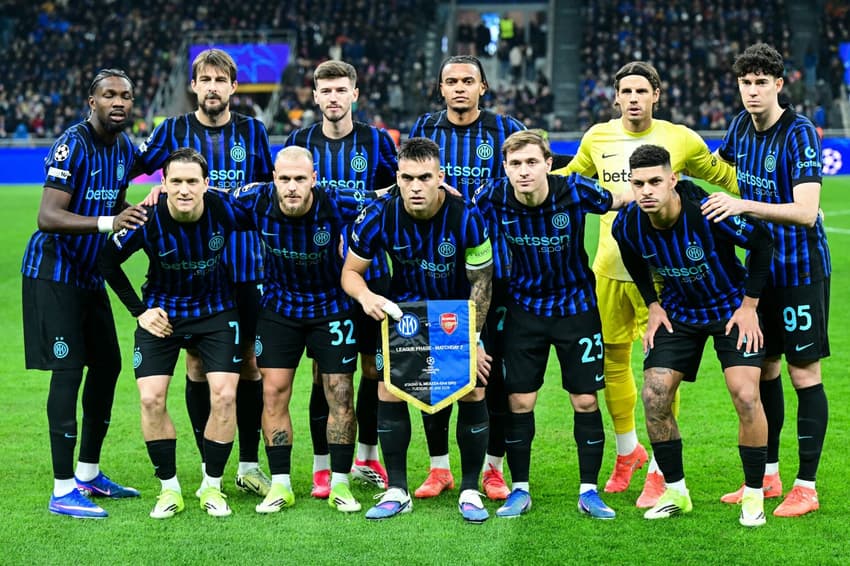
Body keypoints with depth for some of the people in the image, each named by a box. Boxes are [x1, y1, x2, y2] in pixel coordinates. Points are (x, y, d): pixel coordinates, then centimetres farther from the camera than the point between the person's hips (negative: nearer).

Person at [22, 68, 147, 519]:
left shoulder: (125, 147, 6)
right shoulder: (72, 146, -20)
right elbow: (48, 216, -29)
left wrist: (143, 212, 0)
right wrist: (108, 221, -40)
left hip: (89, 273, 9)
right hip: (53, 272, -9)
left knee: (107, 364, 11)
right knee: (68, 371, -11)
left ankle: (88, 473, 24)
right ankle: (63, 490, -7)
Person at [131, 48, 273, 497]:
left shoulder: (251, 131, 7)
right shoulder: (173, 130, 3)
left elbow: (268, 186, 19)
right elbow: (130, 167, 7)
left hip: (244, 264, 1)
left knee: (250, 362, 3)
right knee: (197, 363, 2)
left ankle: (249, 465, 14)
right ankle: (209, 467, 13)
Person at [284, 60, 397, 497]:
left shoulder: (376, 141, 4)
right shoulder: (299, 142, 5)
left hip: (369, 268, 1)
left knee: (374, 364, 5)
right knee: (323, 368, 1)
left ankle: (366, 457, 22)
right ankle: (322, 465, 11)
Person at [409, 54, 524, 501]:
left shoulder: (506, 130, 3)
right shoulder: (424, 129, 8)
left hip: (494, 265, -1)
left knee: (495, 364, 1)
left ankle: (493, 468, 13)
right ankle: (438, 468, 16)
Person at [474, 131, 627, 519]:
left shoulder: (575, 191, -20)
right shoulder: (492, 197, -16)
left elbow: (619, 201, 0)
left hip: (577, 305, -1)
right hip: (525, 306, 1)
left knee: (585, 400, 0)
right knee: (519, 401, 0)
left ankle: (589, 490, 14)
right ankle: (520, 490, 15)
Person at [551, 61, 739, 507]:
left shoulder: (680, 139, -2)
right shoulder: (597, 138, 6)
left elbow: (723, 176, 12)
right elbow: (568, 177, 25)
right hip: (609, 267, 3)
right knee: (612, 360, 11)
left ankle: (659, 471, 5)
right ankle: (627, 450, 33)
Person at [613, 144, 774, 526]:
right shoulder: (627, 225, -18)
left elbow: (762, 243, -16)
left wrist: (749, 305, -14)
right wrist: (653, 306, 1)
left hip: (732, 307, -4)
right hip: (680, 312, 4)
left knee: (745, 396, -17)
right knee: (653, 395, -6)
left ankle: (753, 494, 2)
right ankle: (675, 492, 11)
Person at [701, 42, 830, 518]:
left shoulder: (799, 133, -18)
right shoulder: (742, 126, 4)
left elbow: (806, 212, -28)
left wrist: (744, 205, -36)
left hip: (801, 269, -7)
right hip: (760, 265, 7)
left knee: (804, 372, -2)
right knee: (763, 368, 12)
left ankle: (807, 487, 5)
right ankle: (768, 476, 23)